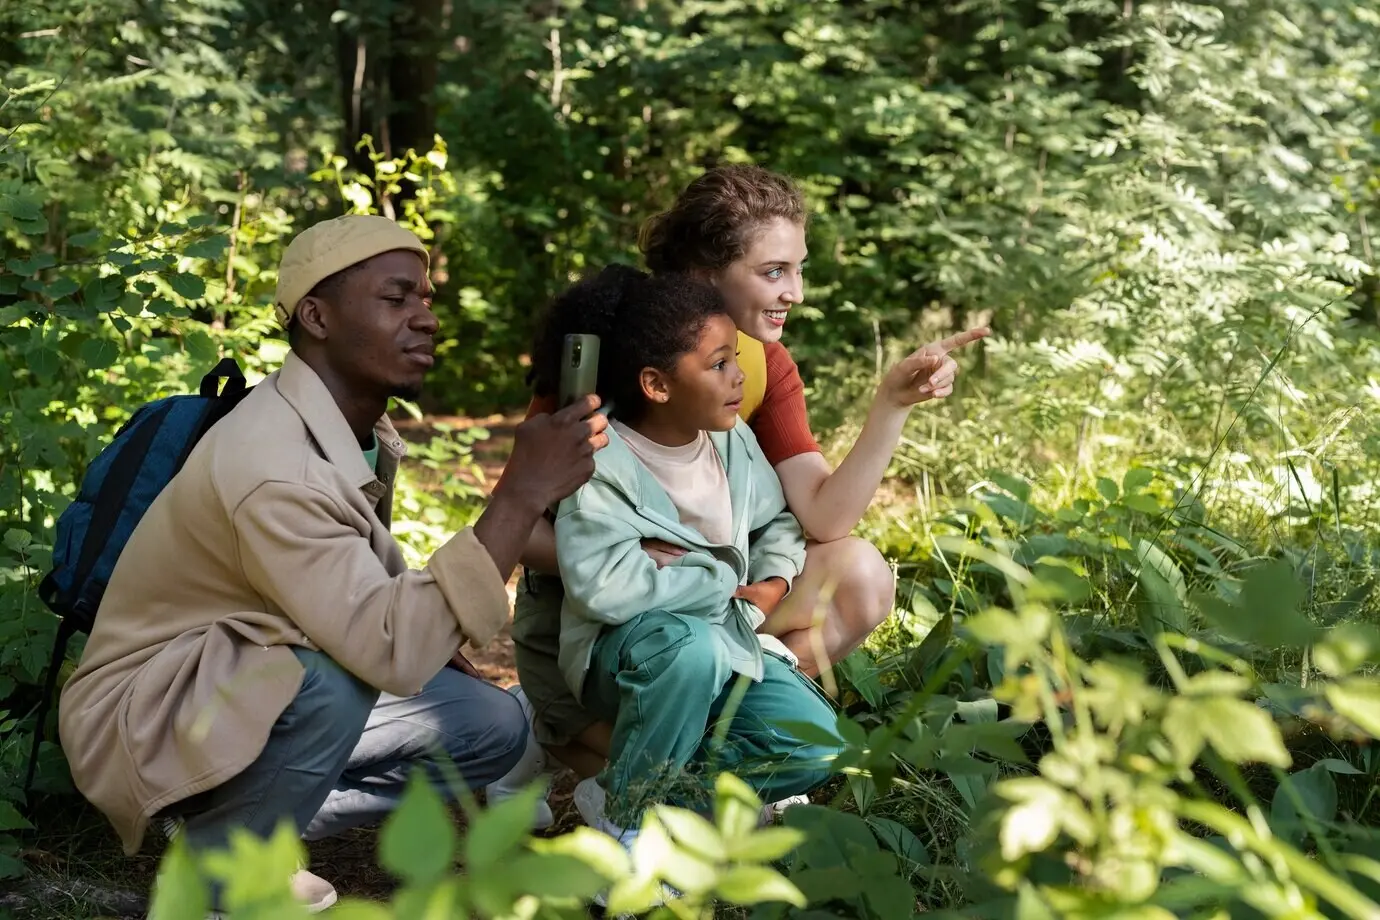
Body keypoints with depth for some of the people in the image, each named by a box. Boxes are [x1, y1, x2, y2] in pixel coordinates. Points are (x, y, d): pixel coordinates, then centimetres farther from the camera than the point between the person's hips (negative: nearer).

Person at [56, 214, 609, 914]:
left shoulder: (362, 427, -2)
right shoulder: (271, 464, -31)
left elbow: (378, 585, 15)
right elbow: (394, 650, -38)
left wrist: (439, 649, -3)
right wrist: (521, 495, -38)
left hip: (247, 691, 9)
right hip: (144, 720, -8)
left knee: (491, 727, 0)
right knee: (335, 679, -36)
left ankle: (244, 821, 4)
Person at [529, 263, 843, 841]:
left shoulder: (733, 440, 0)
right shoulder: (603, 463, -21)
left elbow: (777, 521, 17)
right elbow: (603, 585, -35)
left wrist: (774, 581, -6)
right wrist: (723, 582, -22)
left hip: (725, 639, 6)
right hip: (624, 652, -6)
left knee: (813, 742, -16)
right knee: (689, 647, -41)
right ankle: (626, 817, -16)